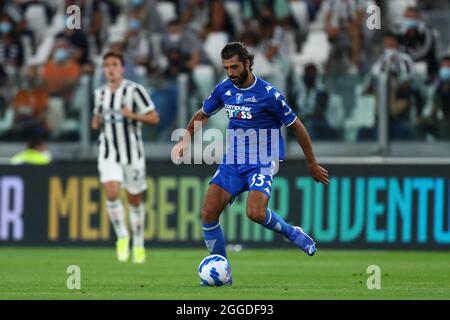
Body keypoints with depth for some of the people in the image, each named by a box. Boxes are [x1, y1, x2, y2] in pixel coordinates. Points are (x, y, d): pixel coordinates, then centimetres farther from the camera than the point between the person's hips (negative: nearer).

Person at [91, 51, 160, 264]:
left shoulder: (134, 90, -9)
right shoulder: (100, 93, 7)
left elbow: (154, 118, -10)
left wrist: (133, 115, -26)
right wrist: (96, 122, 0)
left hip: (132, 154, -3)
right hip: (108, 154, 3)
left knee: (134, 200, 7)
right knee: (112, 194, -18)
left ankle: (138, 244, 23)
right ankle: (122, 237, 0)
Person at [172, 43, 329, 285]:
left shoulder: (268, 94, -13)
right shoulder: (224, 88, 2)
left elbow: (296, 127, -3)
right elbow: (202, 115, 20)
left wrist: (312, 165, 3)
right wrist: (186, 139, 3)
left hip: (261, 164, -5)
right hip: (232, 162, 5)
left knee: (255, 213, -29)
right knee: (208, 213, -12)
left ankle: (292, 233, 2)